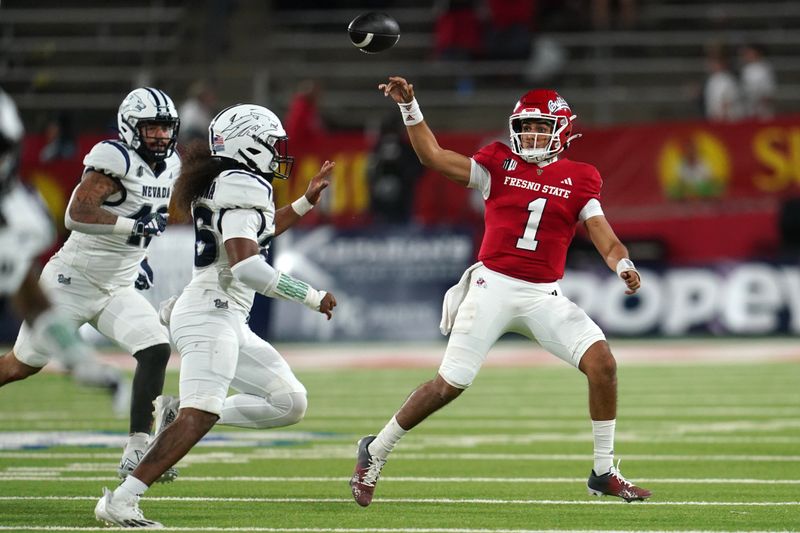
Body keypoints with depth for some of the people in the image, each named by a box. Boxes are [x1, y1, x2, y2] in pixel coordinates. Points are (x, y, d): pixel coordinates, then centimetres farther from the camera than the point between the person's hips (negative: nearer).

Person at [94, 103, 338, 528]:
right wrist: (310, 297, -15)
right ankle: (120, 502, -28)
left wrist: (306, 202, 38)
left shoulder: (219, 184, 19)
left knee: (290, 402, 9)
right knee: (201, 414, -24)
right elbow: (245, 265, -21)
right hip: (211, 313, -10)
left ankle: (180, 412, 7)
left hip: (231, 323, 10)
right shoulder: (243, 187, -10)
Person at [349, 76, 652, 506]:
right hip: (493, 285, -2)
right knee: (450, 384, -6)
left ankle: (604, 472, -2)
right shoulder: (499, 165, 4)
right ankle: (375, 451, 13)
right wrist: (409, 108, -4)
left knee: (602, 361, -15)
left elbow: (604, 237, -1)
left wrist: (624, 265, -22)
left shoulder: (579, 180, 5)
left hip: (544, 294, 2)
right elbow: (434, 157, 3)